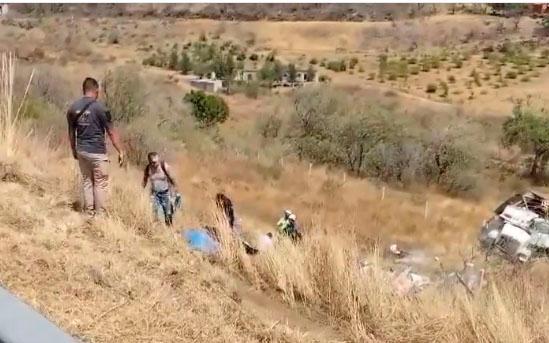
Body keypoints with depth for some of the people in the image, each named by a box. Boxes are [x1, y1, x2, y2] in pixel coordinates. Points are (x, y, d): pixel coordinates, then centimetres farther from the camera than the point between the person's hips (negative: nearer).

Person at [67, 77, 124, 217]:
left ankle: (89, 212, 19)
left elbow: (71, 132, 9)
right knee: (100, 183, 4)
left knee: (87, 181, 15)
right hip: (97, 152, -5)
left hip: (81, 151, 5)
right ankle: (100, 213, 7)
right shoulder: (100, 108, -13)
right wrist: (120, 151, -3)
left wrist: (74, 150, 22)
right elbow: (112, 132, -10)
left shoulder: (73, 108, 2)